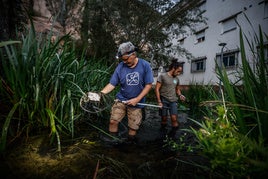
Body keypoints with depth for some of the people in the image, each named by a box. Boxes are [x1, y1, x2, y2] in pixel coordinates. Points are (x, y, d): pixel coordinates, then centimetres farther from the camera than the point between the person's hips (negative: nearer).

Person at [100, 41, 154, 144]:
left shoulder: (145, 65, -8)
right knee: (113, 121, -12)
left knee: (133, 128, 6)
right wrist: (100, 93, -20)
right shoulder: (120, 67, -6)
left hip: (136, 103, -1)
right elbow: (112, 84, -4)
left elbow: (149, 85, -7)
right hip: (121, 99, 1)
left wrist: (137, 99, -14)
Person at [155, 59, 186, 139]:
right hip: (164, 100, -3)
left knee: (174, 118, -7)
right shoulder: (162, 76, -6)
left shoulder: (177, 78, 10)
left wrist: (180, 95, 2)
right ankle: (163, 131, 30)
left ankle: (172, 135, 8)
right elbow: (157, 89, -8)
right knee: (164, 118, 7)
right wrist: (159, 101, -12)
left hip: (173, 101, 4)